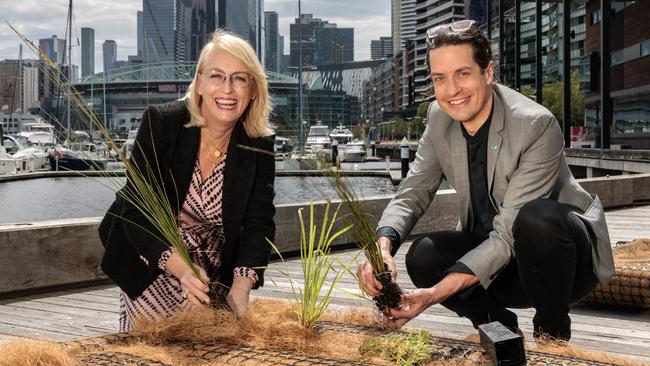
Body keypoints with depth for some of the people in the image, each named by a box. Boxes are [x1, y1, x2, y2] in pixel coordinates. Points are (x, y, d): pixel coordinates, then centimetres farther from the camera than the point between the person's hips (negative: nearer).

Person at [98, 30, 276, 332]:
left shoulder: (259, 146, -10)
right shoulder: (160, 123, -20)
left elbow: (258, 222, -13)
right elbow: (136, 213, -22)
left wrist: (241, 287, -31)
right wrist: (180, 268, -37)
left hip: (215, 275, 3)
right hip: (150, 264, -3)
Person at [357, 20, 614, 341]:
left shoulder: (537, 126, -26)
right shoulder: (440, 118, -6)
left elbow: (509, 233, -30)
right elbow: (412, 194, -5)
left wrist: (438, 293, -39)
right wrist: (382, 246, -29)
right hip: (491, 249, 5)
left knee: (537, 218, -37)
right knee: (423, 256, -21)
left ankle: (553, 331, -11)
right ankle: (499, 325, 4)